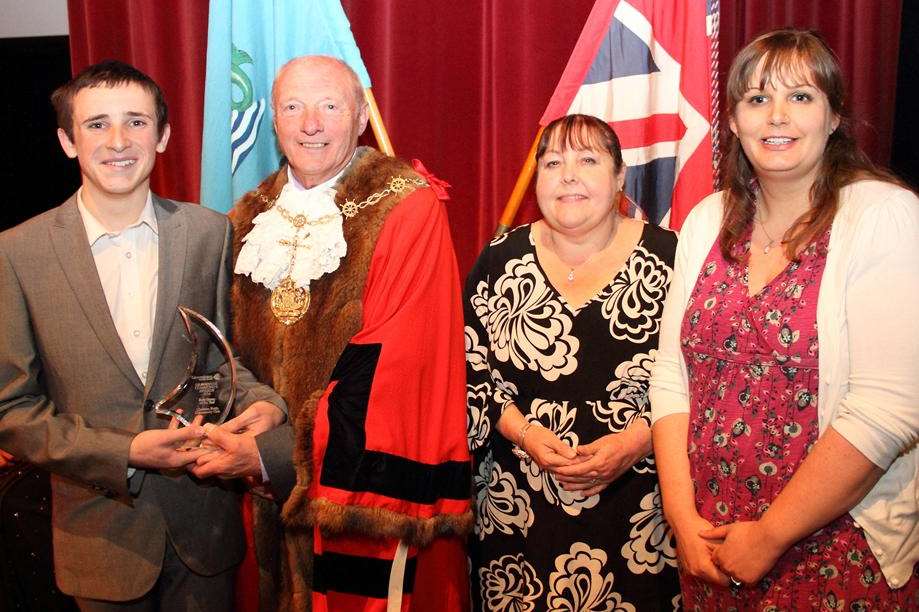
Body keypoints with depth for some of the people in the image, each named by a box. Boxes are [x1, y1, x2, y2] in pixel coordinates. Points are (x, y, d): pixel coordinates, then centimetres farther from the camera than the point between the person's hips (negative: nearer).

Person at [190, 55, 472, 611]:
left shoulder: (407, 207, -14)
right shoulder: (252, 217, 5)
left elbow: (393, 364, -21)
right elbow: (243, 353, 11)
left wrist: (272, 453, -23)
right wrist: (238, 433, -8)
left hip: (371, 487, -5)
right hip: (274, 492, 5)